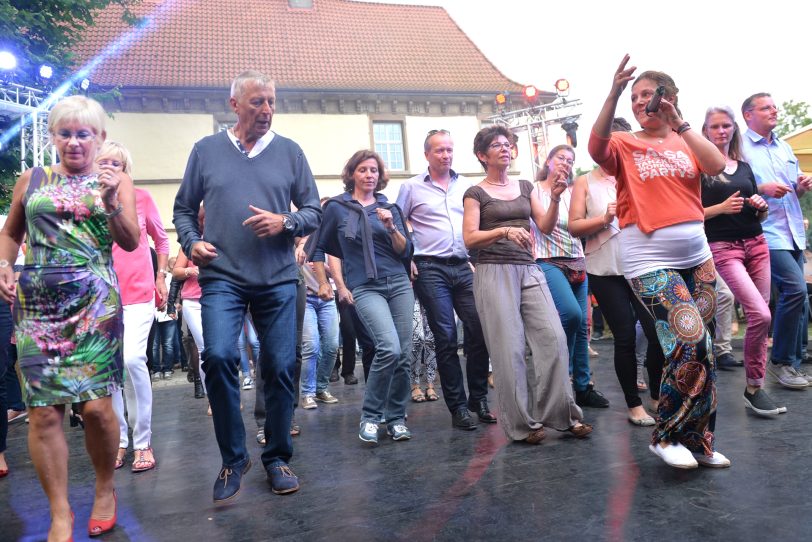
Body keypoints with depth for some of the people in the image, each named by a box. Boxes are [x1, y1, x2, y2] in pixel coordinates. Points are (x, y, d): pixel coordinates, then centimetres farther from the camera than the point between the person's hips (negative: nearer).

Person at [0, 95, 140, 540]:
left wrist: (110, 203, -14)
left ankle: (105, 489, 19)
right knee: (43, 411, -2)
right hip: (36, 302, 2)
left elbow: (130, 242, 1)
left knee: (96, 404, -8)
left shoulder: (116, 180, 8)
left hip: (95, 301, -2)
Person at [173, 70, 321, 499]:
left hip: (278, 279, 1)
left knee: (280, 367, 2)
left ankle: (277, 457, 22)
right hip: (222, 276, -1)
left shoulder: (289, 151, 9)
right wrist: (191, 243, -3)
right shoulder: (206, 150, 9)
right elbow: (184, 208, 15)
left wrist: (285, 222, -10)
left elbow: (314, 211, 9)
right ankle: (233, 458, 4)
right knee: (218, 357, -18)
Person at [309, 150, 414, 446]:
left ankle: (396, 418, 18)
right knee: (389, 348, -22)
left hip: (399, 284, 4)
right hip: (365, 288, -4)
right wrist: (323, 284, 8)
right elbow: (317, 247, 10)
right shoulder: (336, 207, 3)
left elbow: (406, 252, 7)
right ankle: (370, 417, -4)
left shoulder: (390, 207, 11)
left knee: (404, 354, 0)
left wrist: (392, 228, -8)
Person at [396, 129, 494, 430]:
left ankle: (479, 399, 15)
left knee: (479, 330, -2)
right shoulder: (412, 187, 6)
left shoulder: (466, 186, 14)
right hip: (431, 270, -3)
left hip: (465, 267, 3)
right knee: (446, 337, -2)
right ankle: (458, 406, 8)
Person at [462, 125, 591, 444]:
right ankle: (522, 425, 5)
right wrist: (504, 230, -20)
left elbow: (545, 226, 9)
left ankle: (561, 414, 6)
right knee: (509, 348, -6)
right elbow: (470, 239, -5)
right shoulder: (476, 193, 5)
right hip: (494, 272, -4)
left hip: (528, 269, 4)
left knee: (553, 338, -6)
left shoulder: (525, 187, 18)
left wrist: (555, 199, -8)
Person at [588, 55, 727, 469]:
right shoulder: (625, 145, 4)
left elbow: (716, 165, -7)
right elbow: (596, 149, -19)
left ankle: (698, 442, 22)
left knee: (700, 349, 7)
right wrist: (613, 95, -28)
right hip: (649, 261, -5)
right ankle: (665, 436, 2)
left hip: (696, 256, 5)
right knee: (692, 343, -16)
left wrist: (678, 124, -13)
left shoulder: (688, 142, 13)